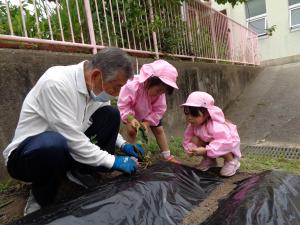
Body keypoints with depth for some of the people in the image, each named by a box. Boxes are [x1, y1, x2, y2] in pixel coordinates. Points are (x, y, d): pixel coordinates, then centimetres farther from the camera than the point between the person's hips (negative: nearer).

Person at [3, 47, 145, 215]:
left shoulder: (97, 86, -8)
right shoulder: (56, 82, -30)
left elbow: (106, 124, 10)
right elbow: (72, 139, -29)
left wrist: (123, 145, -3)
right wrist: (112, 161, -21)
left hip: (68, 146, 7)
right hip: (26, 154, -6)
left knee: (111, 114, -7)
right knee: (55, 144, -40)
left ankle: (80, 172, 3)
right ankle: (41, 198, -7)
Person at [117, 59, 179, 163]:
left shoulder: (159, 92, -29)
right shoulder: (132, 86, -42)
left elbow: (159, 110, -22)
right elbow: (123, 105, -33)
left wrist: (146, 123, -30)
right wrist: (130, 119, -46)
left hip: (150, 113, 3)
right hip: (132, 112, -2)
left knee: (159, 130, 1)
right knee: (131, 130, -16)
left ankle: (167, 156, 14)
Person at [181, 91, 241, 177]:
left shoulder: (215, 126, -40)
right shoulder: (192, 125, -17)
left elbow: (225, 142, -50)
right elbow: (187, 139, -7)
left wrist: (206, 150, -53)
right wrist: (190, 149, -29)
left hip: (229, 144, -6)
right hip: (209, 142, 6)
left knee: (218, 145, -38)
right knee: (194, 139, -19)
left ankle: (232, 161, -7)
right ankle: (209, 159, 6)